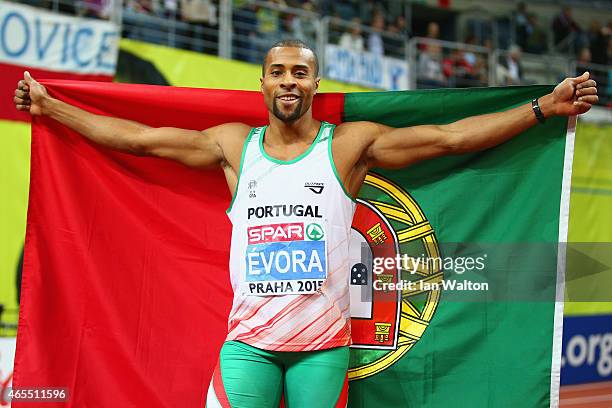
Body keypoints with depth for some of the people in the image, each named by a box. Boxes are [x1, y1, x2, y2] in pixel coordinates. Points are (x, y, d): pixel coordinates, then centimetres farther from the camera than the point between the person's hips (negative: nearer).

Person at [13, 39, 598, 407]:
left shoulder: (350, 144, 3)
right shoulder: (234, 144, 9)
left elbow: (452, 136, -1)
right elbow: (138, 137, 13)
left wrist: (544, 107, -6)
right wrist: (50, 107, 15)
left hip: (324, 340, -1)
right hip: (248, 338, 1)